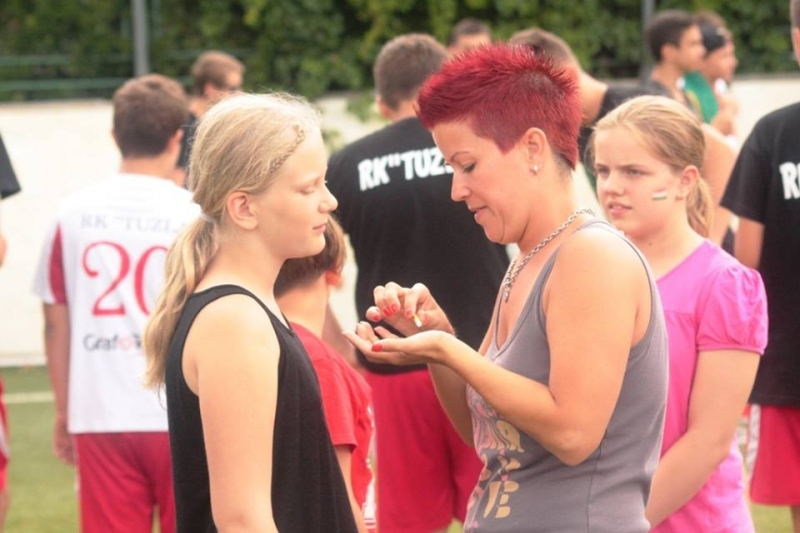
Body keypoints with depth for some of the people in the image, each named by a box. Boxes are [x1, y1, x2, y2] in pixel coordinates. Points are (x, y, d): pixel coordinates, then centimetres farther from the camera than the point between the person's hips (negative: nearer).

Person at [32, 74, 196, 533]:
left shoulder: (73, 214, 4)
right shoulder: (196, 215, -5)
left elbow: (56, 323, 8)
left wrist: (64, 411, 17)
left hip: (98, 416, 2)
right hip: (182, 416, -2)